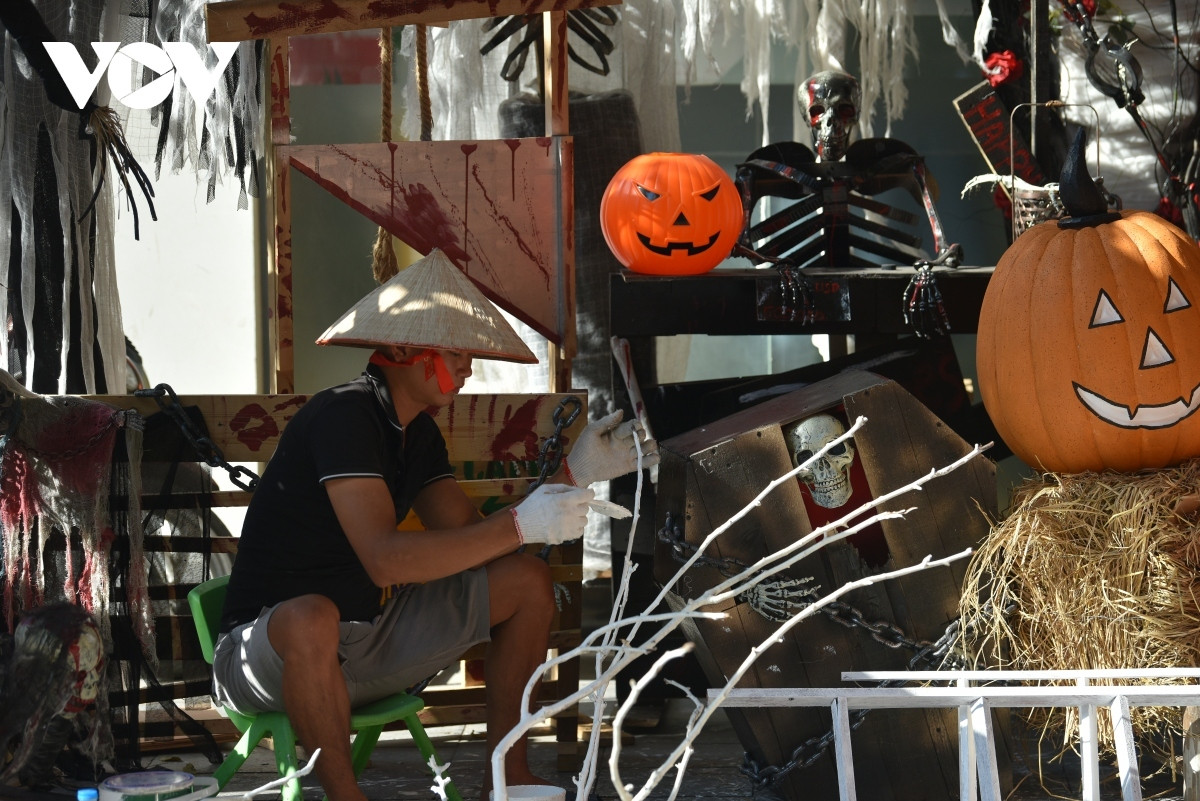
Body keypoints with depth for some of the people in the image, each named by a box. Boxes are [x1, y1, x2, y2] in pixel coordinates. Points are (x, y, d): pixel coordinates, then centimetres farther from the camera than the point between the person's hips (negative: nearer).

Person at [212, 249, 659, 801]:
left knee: (526, 580, 5)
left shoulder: (417, 434, 8)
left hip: (369, 636, 9)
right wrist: (520, 525, -33)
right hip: (263, 645, -9)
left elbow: (469, 540, 4)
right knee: (310, 617, -44)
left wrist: (572, 474, -3)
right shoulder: (343, 417, -22)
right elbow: (384, 559, -33)